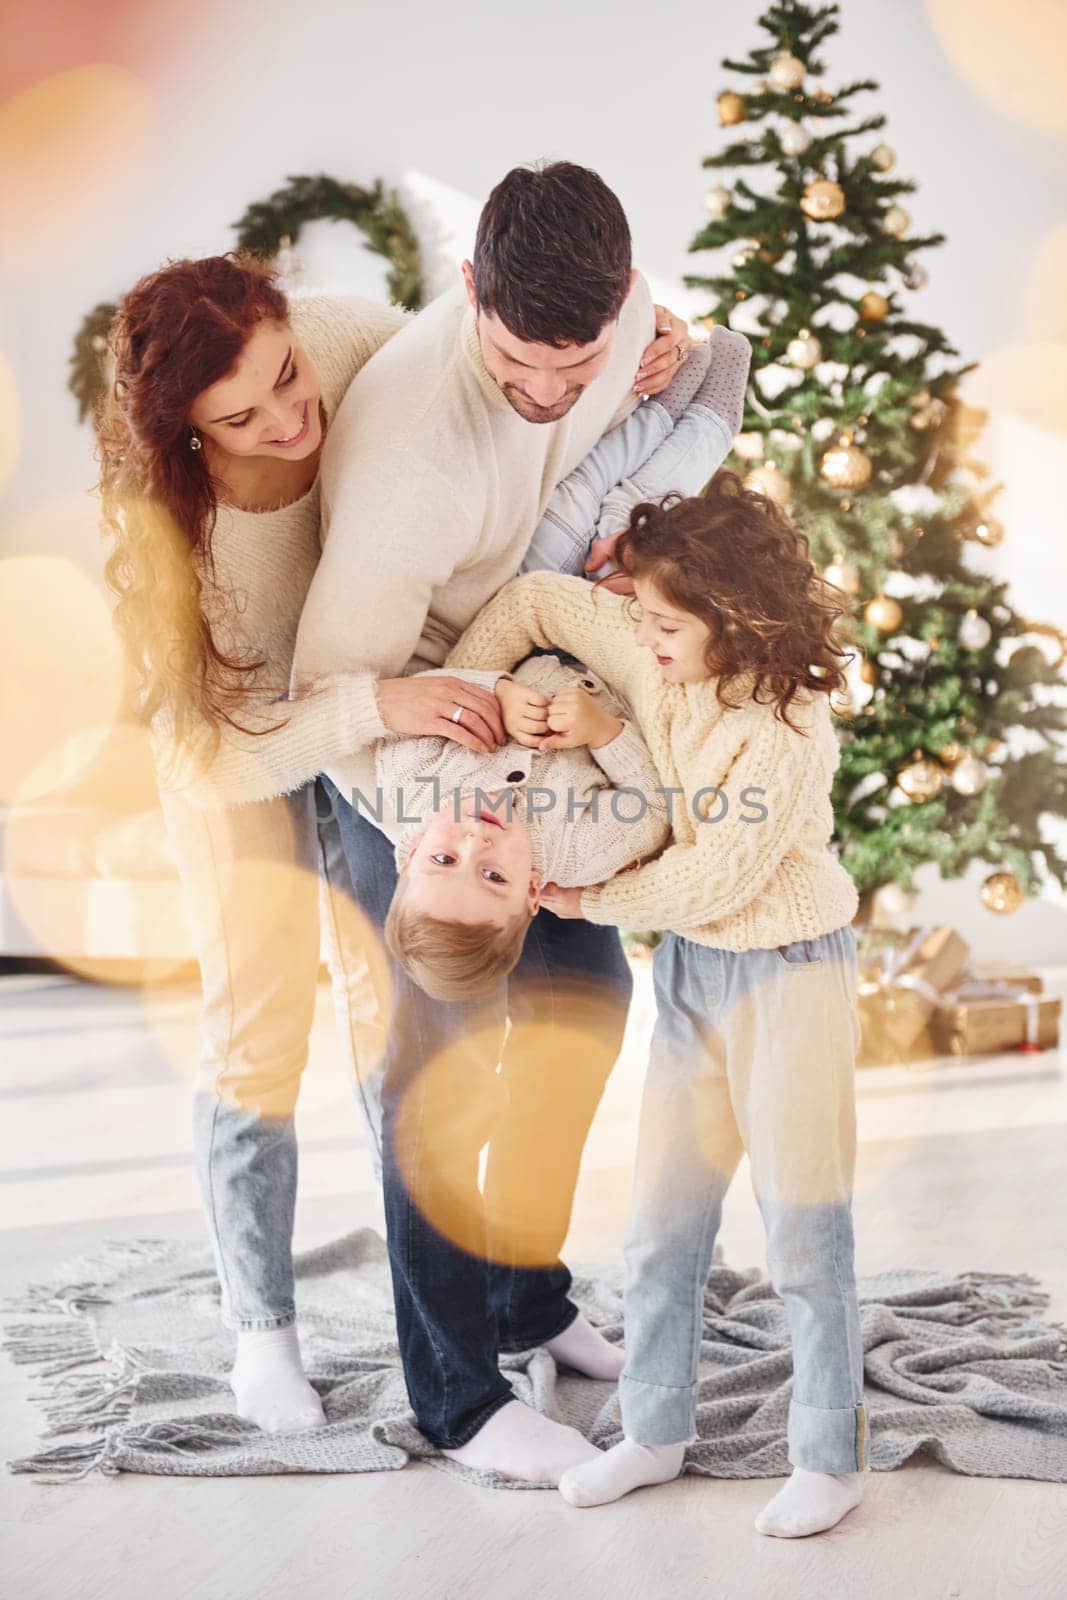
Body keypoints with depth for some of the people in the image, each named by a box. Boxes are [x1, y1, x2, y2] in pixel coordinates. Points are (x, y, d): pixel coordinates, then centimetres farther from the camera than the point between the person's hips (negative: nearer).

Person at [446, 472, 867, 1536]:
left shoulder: (790, 732, -23)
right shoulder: (650, 659, -5)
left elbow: (712, 879, -21)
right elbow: (534, 601, 5)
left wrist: (590, 901, -11)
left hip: (790, 969, -7)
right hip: (691, 966, 7)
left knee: (803, 1231, 1)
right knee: (662, 1218, 11)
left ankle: (831, 1458, 15)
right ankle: (654, 1432, 24)